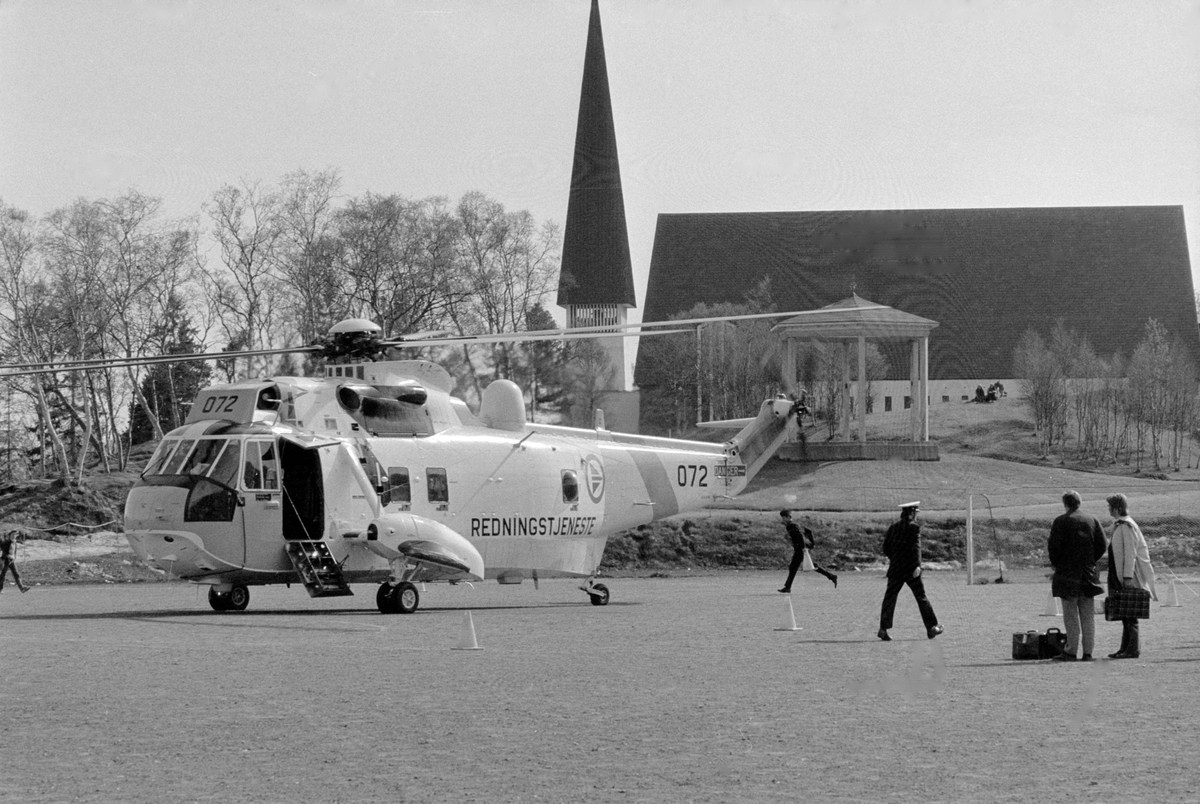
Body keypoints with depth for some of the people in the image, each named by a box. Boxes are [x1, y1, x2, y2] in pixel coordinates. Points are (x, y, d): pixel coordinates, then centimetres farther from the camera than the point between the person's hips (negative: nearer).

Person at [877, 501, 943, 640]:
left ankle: (883, 628, -10)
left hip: (895, 568, 4)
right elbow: (916, 547, -17)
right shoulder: (914, 527, -7)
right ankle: (931, 627, 12)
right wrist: (917, 565, -21)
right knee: (921, 597, 6)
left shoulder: (893, 527, 9)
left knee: (890, 598, 1)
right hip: (910, 569, -4)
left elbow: (886, 547, 10)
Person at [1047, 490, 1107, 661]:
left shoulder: (1061, 522, -6)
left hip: (1067, 573, -4)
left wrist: (1056, 564, 5)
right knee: (1088, 614, 7)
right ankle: (1088, 652, 6)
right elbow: (1103, 544, 4)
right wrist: (1091, 562, 14)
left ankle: (1071, 652, -5)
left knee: (1070, 614, -2)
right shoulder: (1092, 521, 8)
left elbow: (1054, 546, -12)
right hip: (1088, 573, 4)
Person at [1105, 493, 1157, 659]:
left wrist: (1127, 576, -21)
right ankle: (1126, 647, 16)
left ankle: (1132, 649, -6)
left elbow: (1130, 553, -19)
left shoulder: (1126, 527, -15)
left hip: (1128, 577, -10)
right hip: (1119, 577, 10)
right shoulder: (1119, 525, 14)